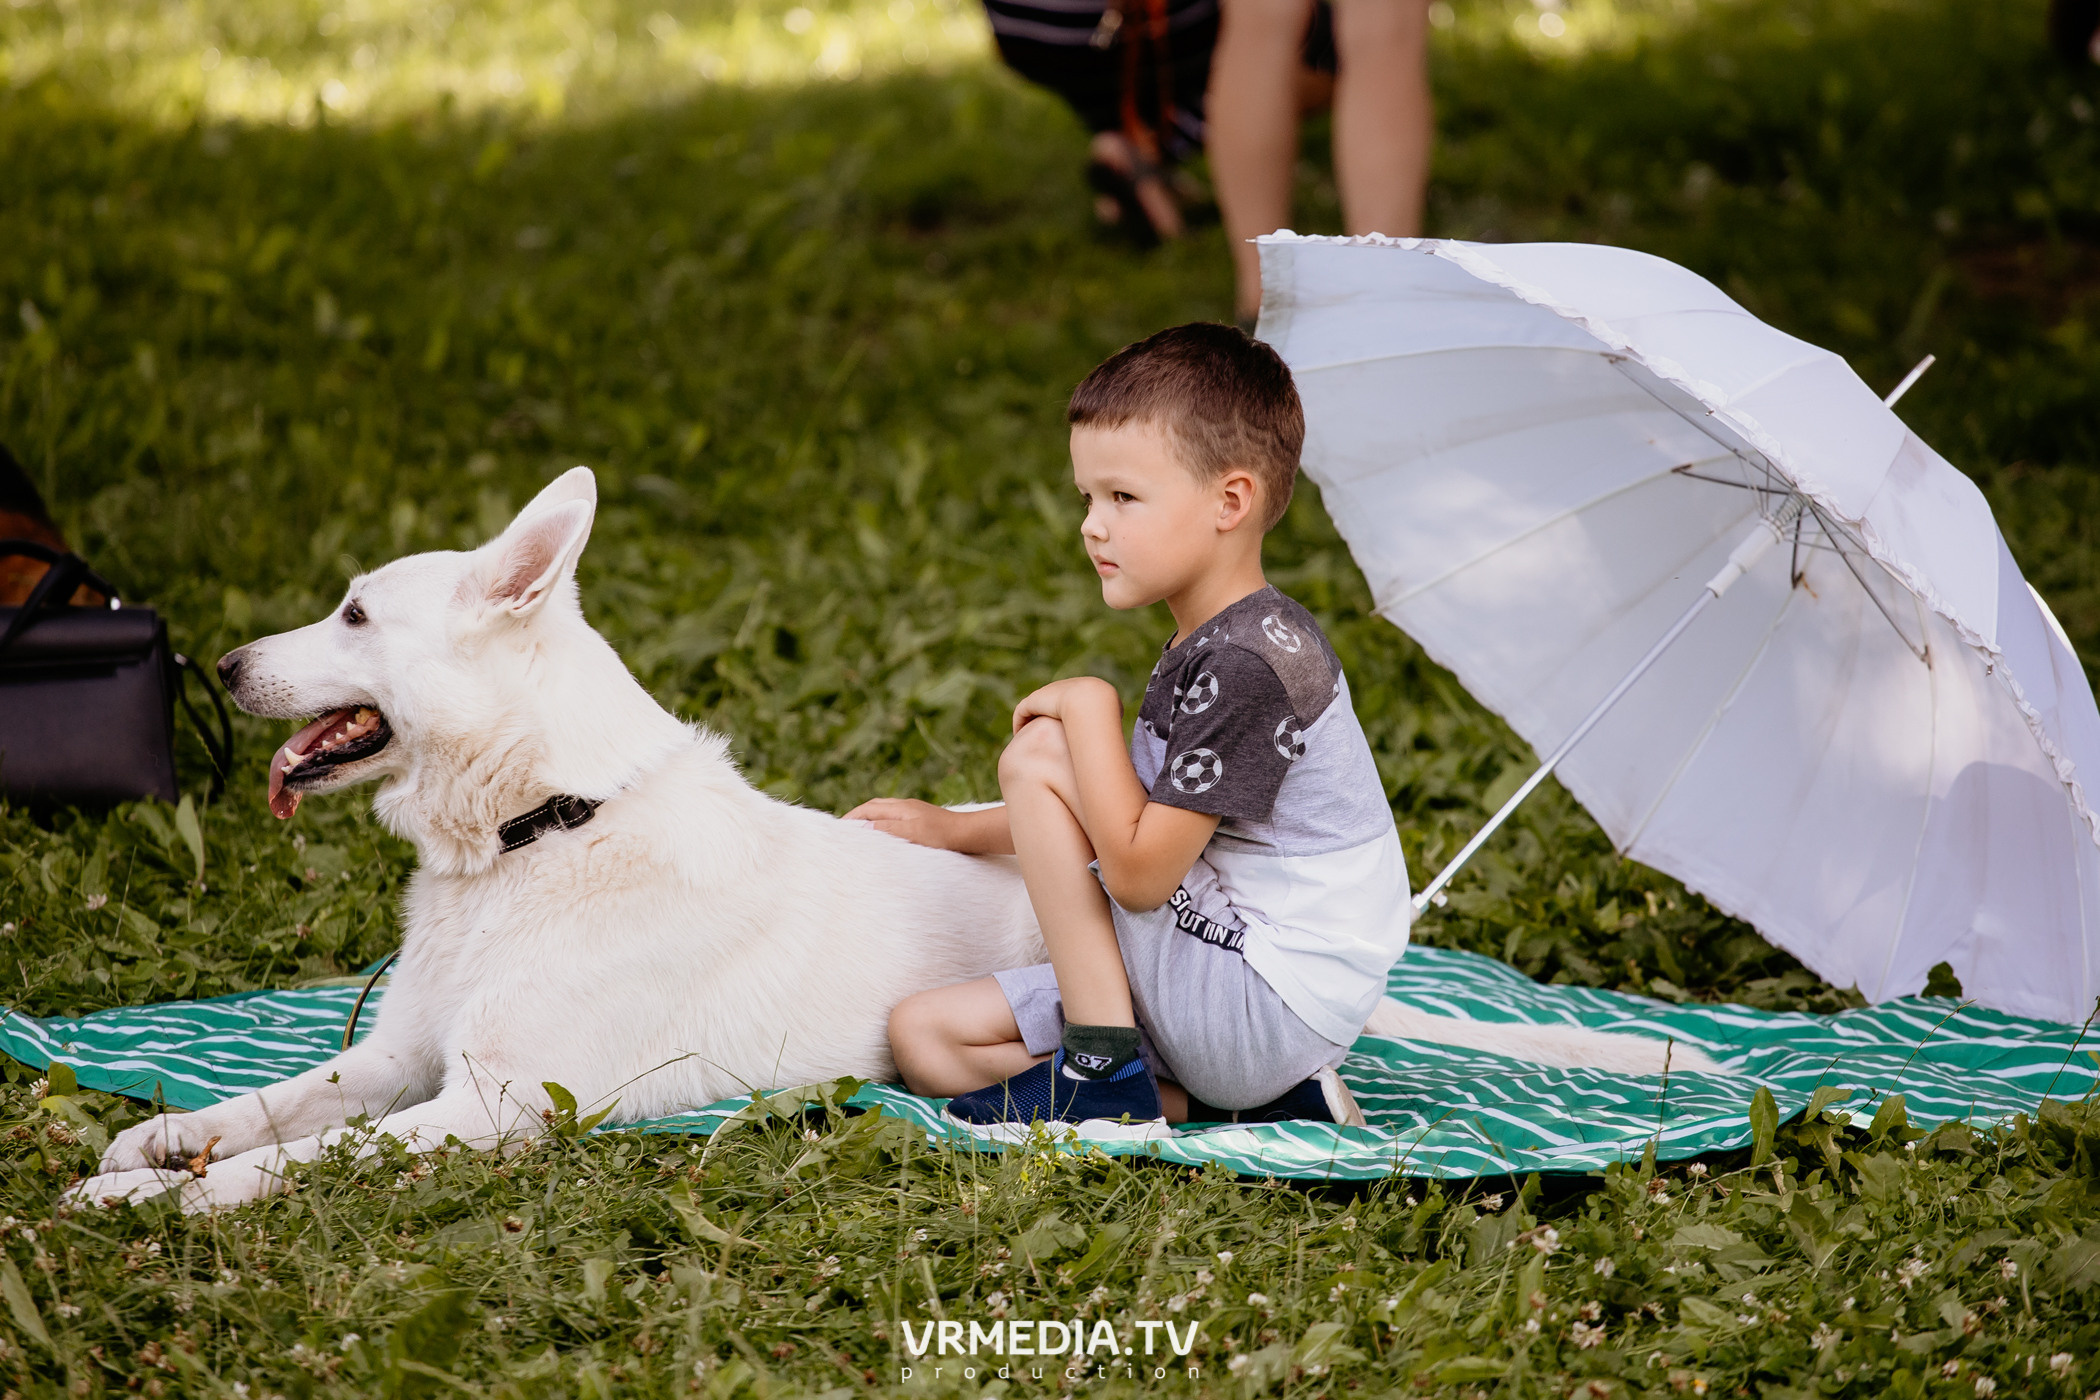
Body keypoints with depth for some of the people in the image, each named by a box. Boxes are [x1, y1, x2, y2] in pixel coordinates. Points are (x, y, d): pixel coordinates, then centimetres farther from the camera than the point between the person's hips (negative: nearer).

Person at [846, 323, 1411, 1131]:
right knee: (924, 1037, 6)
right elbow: (1142, 822, 27)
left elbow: (1137, 869, -25)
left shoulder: (1251, 663, -21)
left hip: (1269, 1004, -10)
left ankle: (1104, 1069, -8)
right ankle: (1249, 1103, 0)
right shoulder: (1204, 649, 11)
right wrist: (955, 830, 27)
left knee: (1037, 755, -9)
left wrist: (1090, 708, -13)